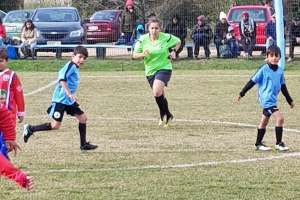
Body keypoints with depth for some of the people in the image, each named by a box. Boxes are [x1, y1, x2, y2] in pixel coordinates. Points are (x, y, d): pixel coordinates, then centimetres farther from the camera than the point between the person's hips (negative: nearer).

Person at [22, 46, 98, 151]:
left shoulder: (75, 68, 12)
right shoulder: (70, 66, -16)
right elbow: (62, 79, -30)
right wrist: (69, 94, -36)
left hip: (69, 100, 10)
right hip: (60, 100, -10)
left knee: (83, 118, 8)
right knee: (55, 125, -10)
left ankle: (83, 144, 17)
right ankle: (30, 129, 4)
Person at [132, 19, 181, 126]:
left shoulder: (166, 38, -10)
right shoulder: (143, 39, -6)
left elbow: (178, 42, 9)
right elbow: (134, 55, -4)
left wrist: (174, 51, -6)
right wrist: (143, 54, -23)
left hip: (164, 68, -4)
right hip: (150, 71, 4)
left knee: (157, 92, -24)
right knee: (160, 95, 13)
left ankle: (164, 114, -4)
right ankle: (167, 115, 34)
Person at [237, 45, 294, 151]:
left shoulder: (280, 71, 7)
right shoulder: (263, 70, -12)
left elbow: (283, 87, 18)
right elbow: (252, 82, -7)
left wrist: (290, 100, 22)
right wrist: (242, 93, -4)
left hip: (272, 100, 7)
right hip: (266, 99, -7)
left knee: (264, 121, 17)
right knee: (279, 117, -18)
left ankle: (258, 143, 28)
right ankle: (279, 143, -11)